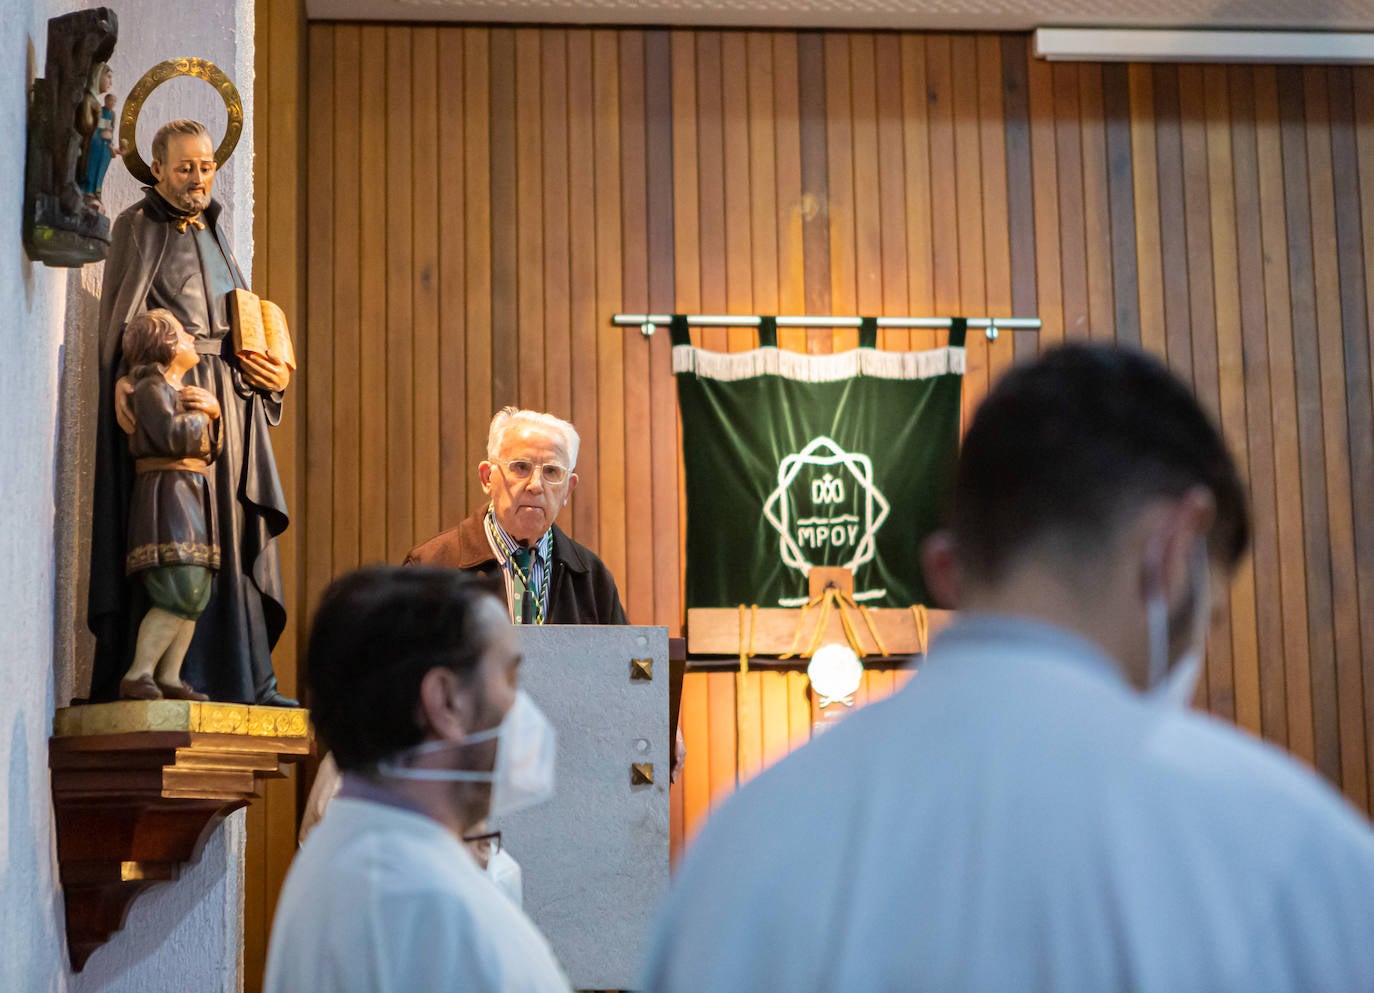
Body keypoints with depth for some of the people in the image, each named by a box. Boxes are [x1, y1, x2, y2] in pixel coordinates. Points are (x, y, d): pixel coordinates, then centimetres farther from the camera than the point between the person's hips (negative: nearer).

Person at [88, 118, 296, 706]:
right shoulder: (138, 228, 3)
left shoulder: (213, 232, 23)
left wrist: (276, 373, 5)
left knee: (236, 535, 3)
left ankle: (246, 679, 3)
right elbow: (125, 328, -7)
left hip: (229, 394, 7)